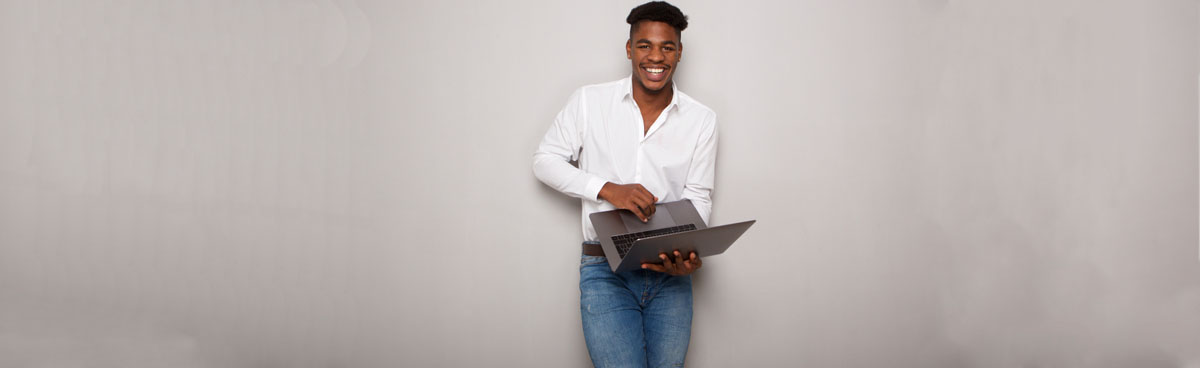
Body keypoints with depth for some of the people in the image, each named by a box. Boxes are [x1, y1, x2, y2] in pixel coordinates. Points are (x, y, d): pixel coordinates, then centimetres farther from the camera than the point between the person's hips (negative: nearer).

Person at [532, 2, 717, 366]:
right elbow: (545, 160, 2)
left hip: (668, 273, 2)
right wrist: (609, 189, -14)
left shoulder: (702, 119, 3)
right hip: (605, 271, -2)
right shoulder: (590, 101, -1)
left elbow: (698, 196, 5)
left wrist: (688, 253, -15)